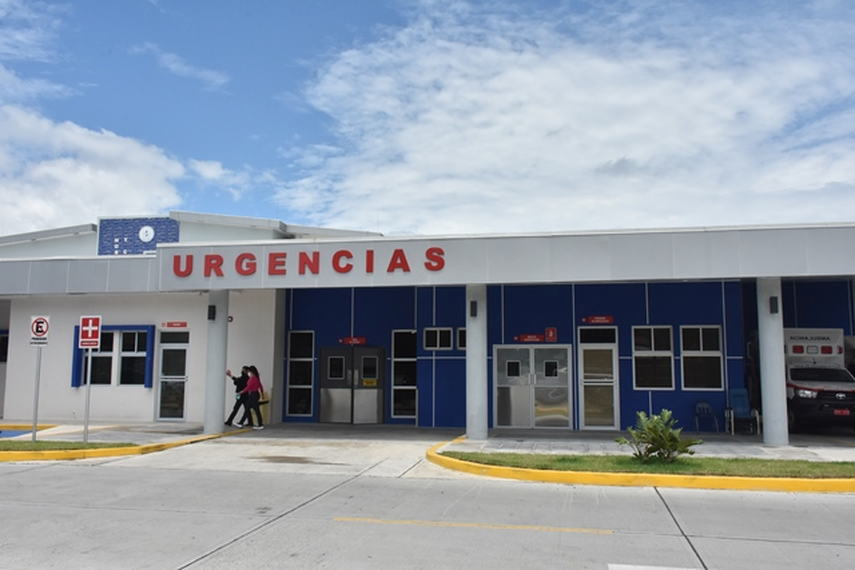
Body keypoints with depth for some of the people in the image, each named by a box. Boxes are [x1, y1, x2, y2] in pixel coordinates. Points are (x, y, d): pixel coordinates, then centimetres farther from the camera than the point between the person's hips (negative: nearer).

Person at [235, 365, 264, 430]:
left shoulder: (253, 378, -17)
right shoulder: (256, 378, 11)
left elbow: (248, 387, -18)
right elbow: (260, 386, 17)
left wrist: (241, 392, -9)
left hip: (253, 395, -10)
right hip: (252, 395, 10)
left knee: (256, 410, -5)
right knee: (247, 409, 11)